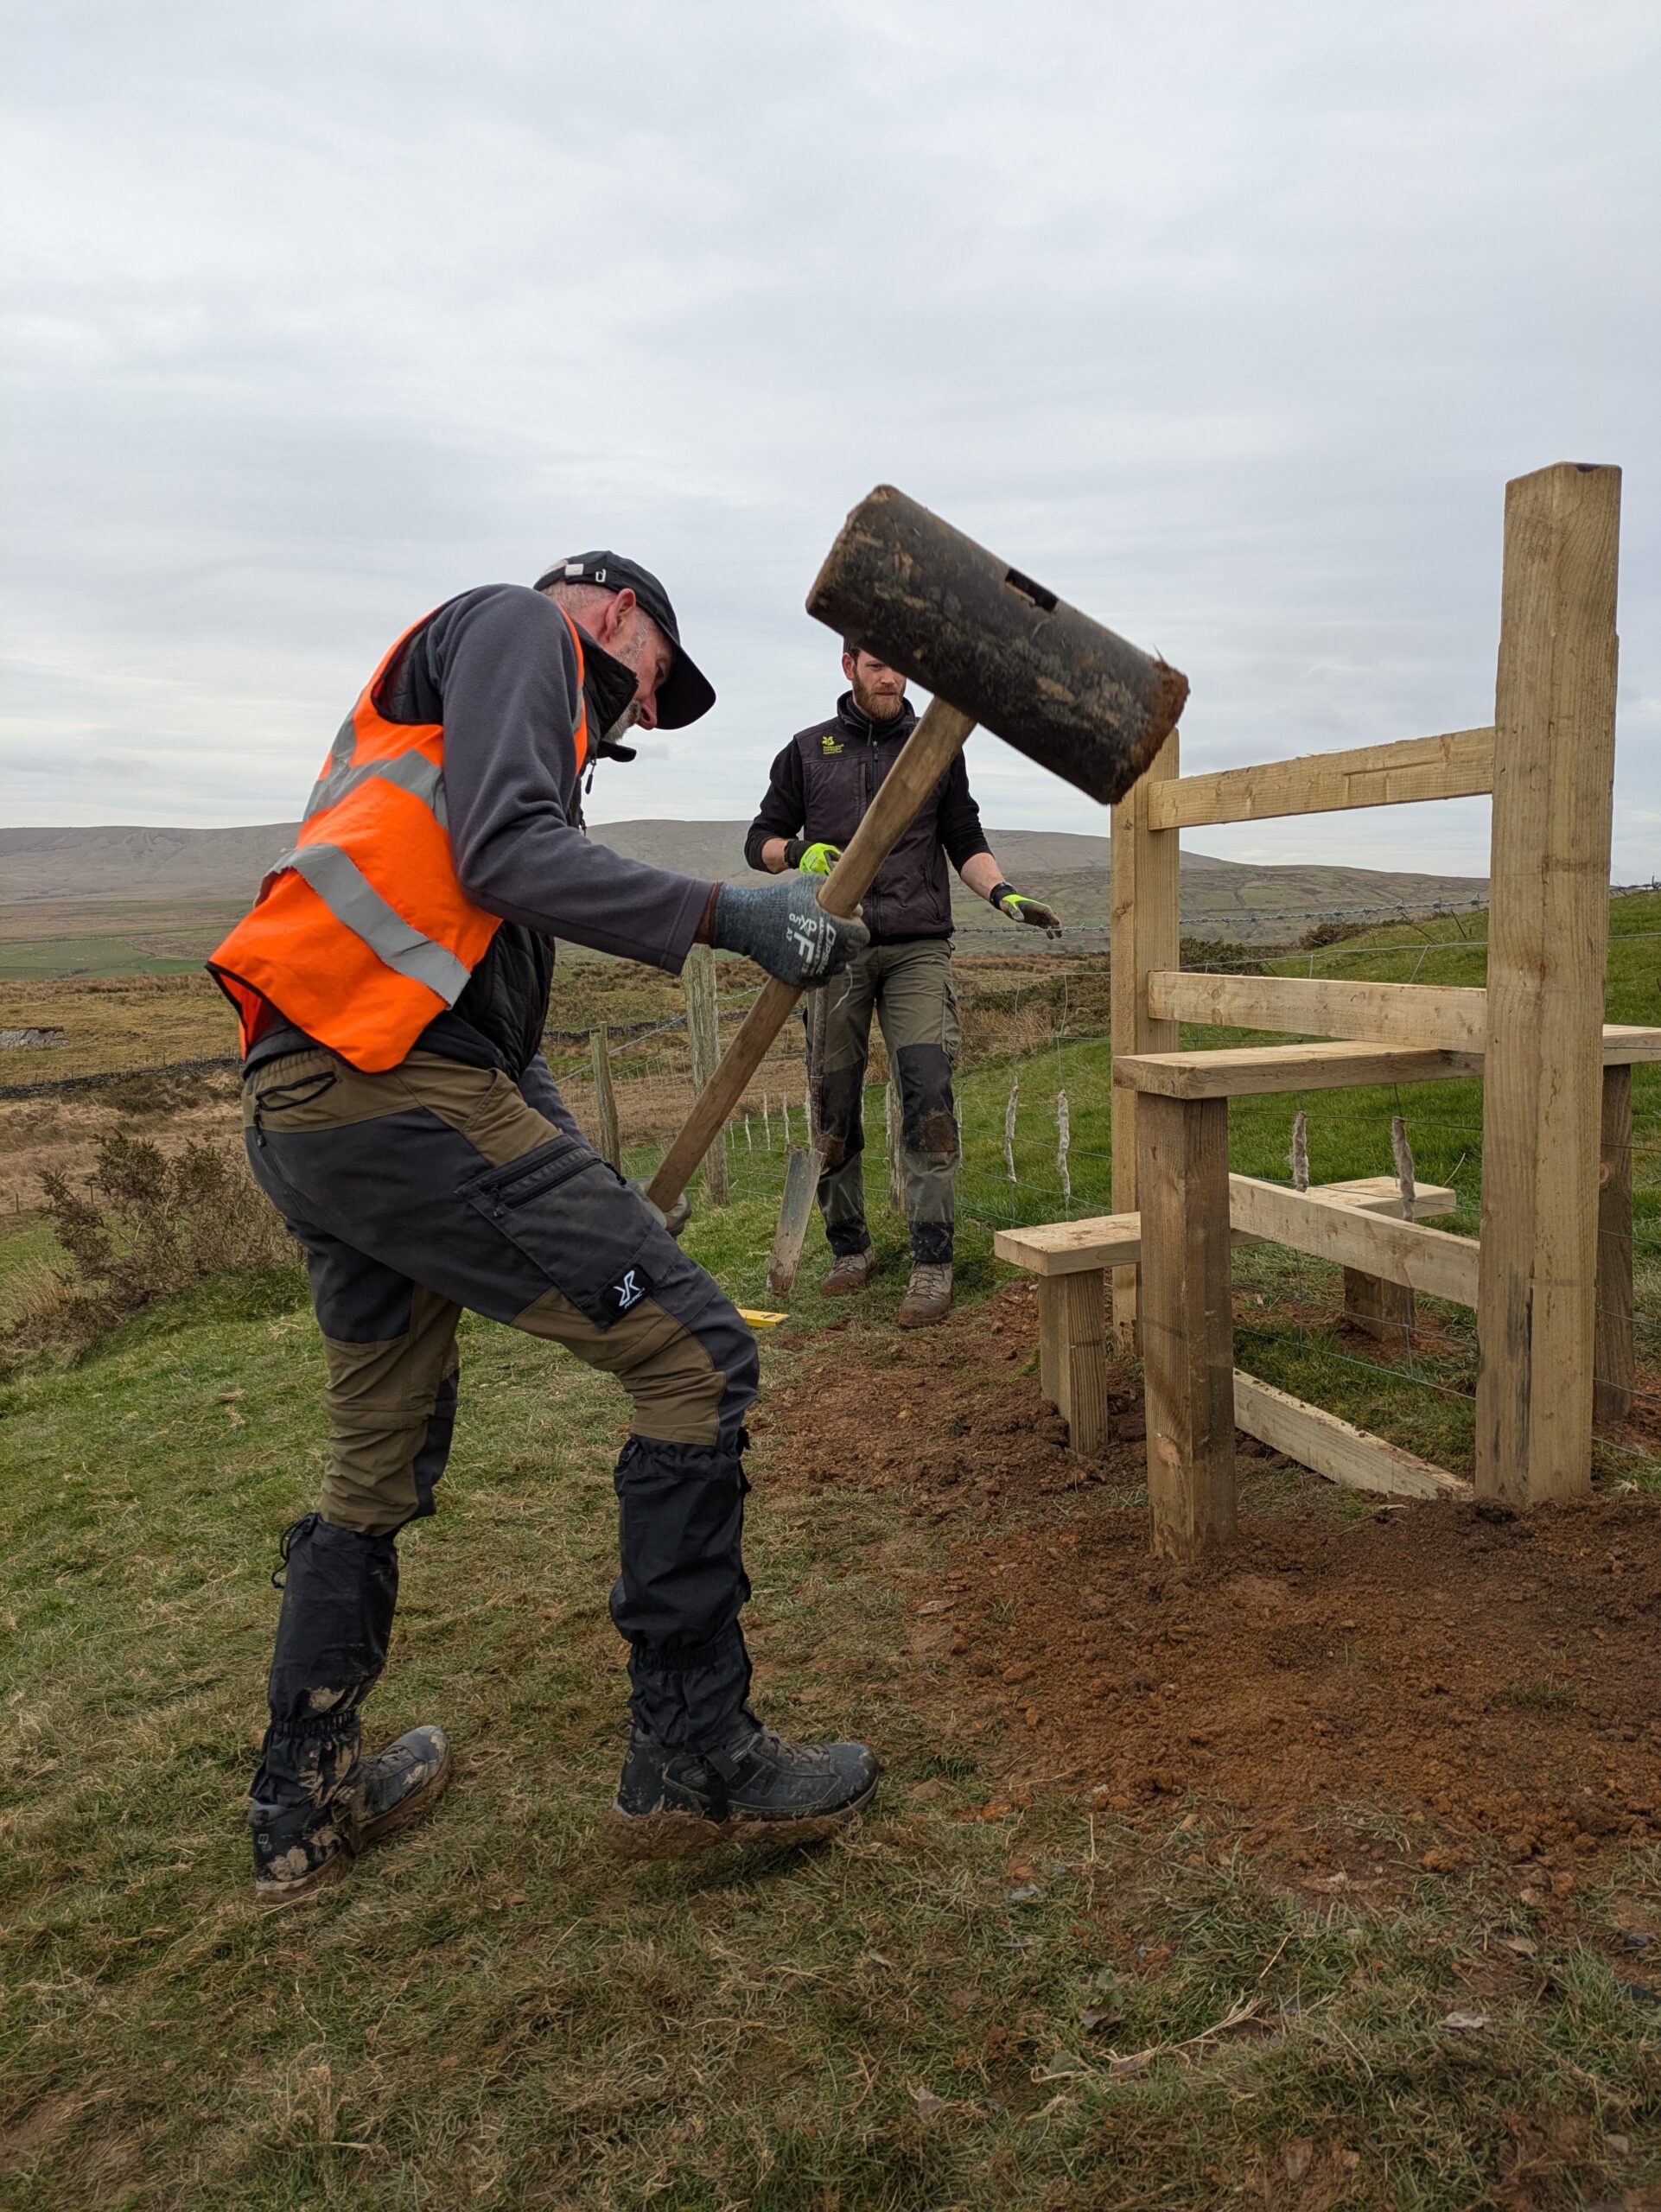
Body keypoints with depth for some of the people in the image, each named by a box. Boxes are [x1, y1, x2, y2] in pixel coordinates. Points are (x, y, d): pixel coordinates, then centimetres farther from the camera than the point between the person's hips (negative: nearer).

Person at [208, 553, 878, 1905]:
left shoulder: (442, 704, 34)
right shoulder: (516, 628, 7)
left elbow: (498, 1009, 28)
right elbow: (507, 855, -14)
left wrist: (593, 1199, 23)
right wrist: (730, 917, -14)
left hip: (300, 1110, 11)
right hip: (397, 1086, -11)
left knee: (384, 1462, 20)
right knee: (695, 1355, -7)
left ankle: (305, 1808, 32)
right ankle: (693, 1763, 2)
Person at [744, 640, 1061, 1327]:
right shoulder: (808, 750, 14)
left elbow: (965, 840, 16)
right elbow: (761, 839, 14)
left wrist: (1003, 894, -3)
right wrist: (799, 852, -9)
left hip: (918, 948, -1)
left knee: (928, 1097, -14)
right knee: (833, 1108, 2)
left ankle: (932, 1264, -11)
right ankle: (850, 1250, 17)